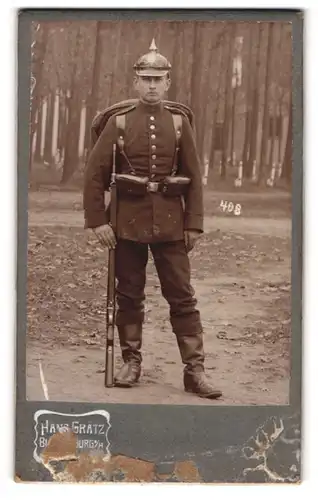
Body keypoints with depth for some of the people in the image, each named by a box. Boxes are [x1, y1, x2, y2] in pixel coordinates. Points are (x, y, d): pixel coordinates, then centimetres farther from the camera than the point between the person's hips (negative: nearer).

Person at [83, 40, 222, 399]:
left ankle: (194, 369, 2)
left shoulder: (179, 122, 3)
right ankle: (131, 362, 20)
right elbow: (95, 174, -1)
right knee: (129, 296, 8)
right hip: (128, 221, 0)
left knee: (182, 296, 0)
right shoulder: (118, 123, 0)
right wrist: (97, 220, -9)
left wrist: (194, 224, -1)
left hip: (170, 222, 0)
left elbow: (193, 177, 5)